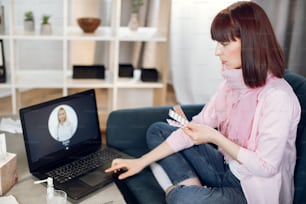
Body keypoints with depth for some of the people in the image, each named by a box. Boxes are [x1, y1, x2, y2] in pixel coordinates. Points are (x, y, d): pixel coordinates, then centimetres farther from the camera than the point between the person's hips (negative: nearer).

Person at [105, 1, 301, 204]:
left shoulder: (277, 96, -24)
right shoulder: (232, 83, 0)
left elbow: (266, 167, -22)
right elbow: (194, 129, -1)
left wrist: (215, 138, -21)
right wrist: (142, 161, -3)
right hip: (227, 168, 8)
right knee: (157, 130, 6)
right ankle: (191, 186, -10)